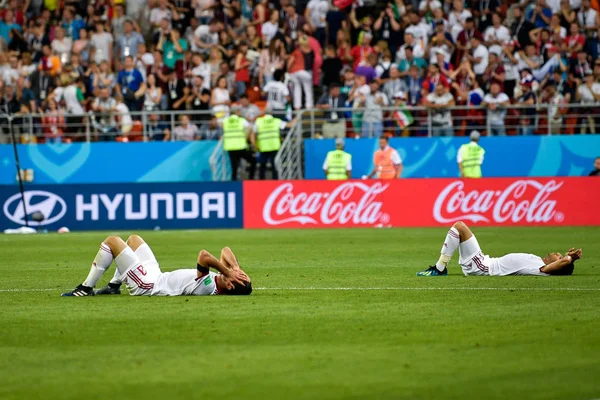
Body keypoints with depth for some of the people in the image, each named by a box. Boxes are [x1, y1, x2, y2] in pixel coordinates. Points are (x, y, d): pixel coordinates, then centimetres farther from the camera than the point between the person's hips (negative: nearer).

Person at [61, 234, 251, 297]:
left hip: (145, 284, -9)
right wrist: (235, 268, -18)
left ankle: (86, 289, 10)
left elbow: (204, 256, -51)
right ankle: (114, 286, 32)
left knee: (112, 240, -3)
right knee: (133, 238, 26)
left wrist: (229, 272, -42)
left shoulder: (207, 287, -36)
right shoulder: (217, 281, -11)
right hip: (156, 275, 9)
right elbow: (226, 251, -1)